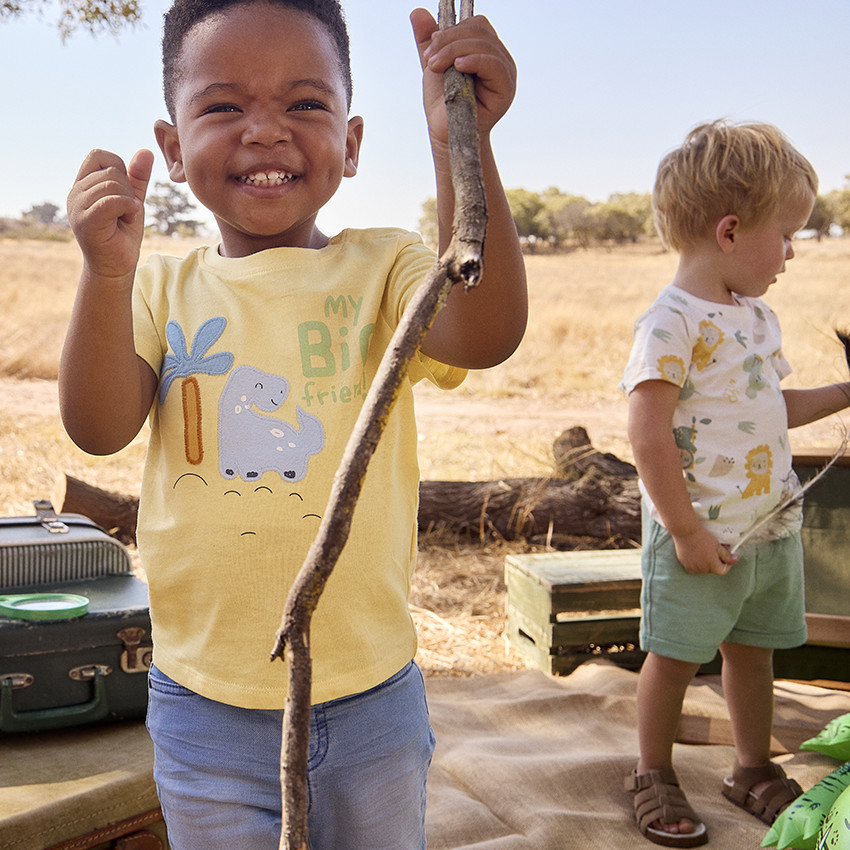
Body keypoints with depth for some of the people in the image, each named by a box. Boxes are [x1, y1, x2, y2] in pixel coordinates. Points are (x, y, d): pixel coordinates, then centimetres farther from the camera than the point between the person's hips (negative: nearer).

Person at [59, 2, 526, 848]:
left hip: (371, 696, 0)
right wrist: (106, 272, -27)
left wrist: (462, 142, -37)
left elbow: (485, 335, -25)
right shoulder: (162, 287, 0)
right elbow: (99, 429, -12)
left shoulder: (382, 267, -6)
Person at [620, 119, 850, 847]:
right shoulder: (672, 323, -19)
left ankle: (754, 769, 37)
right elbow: (648, 434, -23)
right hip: (702, 535, -8)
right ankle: (654, 776, 27)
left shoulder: (758, 315, 9)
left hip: (771, 527, 8)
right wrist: (686, 531, -21)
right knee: (676, 656, 7)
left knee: (753, 650, 19)